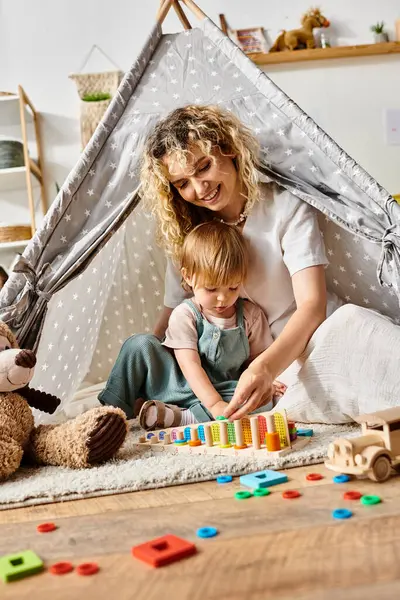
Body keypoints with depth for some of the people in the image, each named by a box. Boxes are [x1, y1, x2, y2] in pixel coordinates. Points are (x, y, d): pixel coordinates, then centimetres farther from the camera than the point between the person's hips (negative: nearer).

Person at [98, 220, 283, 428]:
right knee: (140, 344, -19)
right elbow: (190, 364, -18)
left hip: (222, 391, 2)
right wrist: (214, 404, -29)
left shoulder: (251, 315, 0)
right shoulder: (184, 315, -9)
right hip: (181, 384, -1)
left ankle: (178, 417, -34)